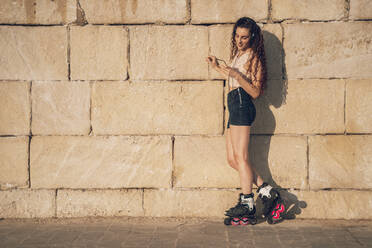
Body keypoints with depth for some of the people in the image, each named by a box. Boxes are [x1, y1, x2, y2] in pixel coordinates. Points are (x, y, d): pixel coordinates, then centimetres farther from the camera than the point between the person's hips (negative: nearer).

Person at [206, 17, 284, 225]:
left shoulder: (254, 57, -4)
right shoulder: (237, 54, 21)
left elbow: (256, 92, -10)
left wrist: (236, 75, -21)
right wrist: (218, 67, 30)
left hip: (242, 104, -9)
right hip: (235, 107, 9)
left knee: (240, 156, -10)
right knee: (233, 159, 5)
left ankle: (247, 204, -7)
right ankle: (266, 191, 9)